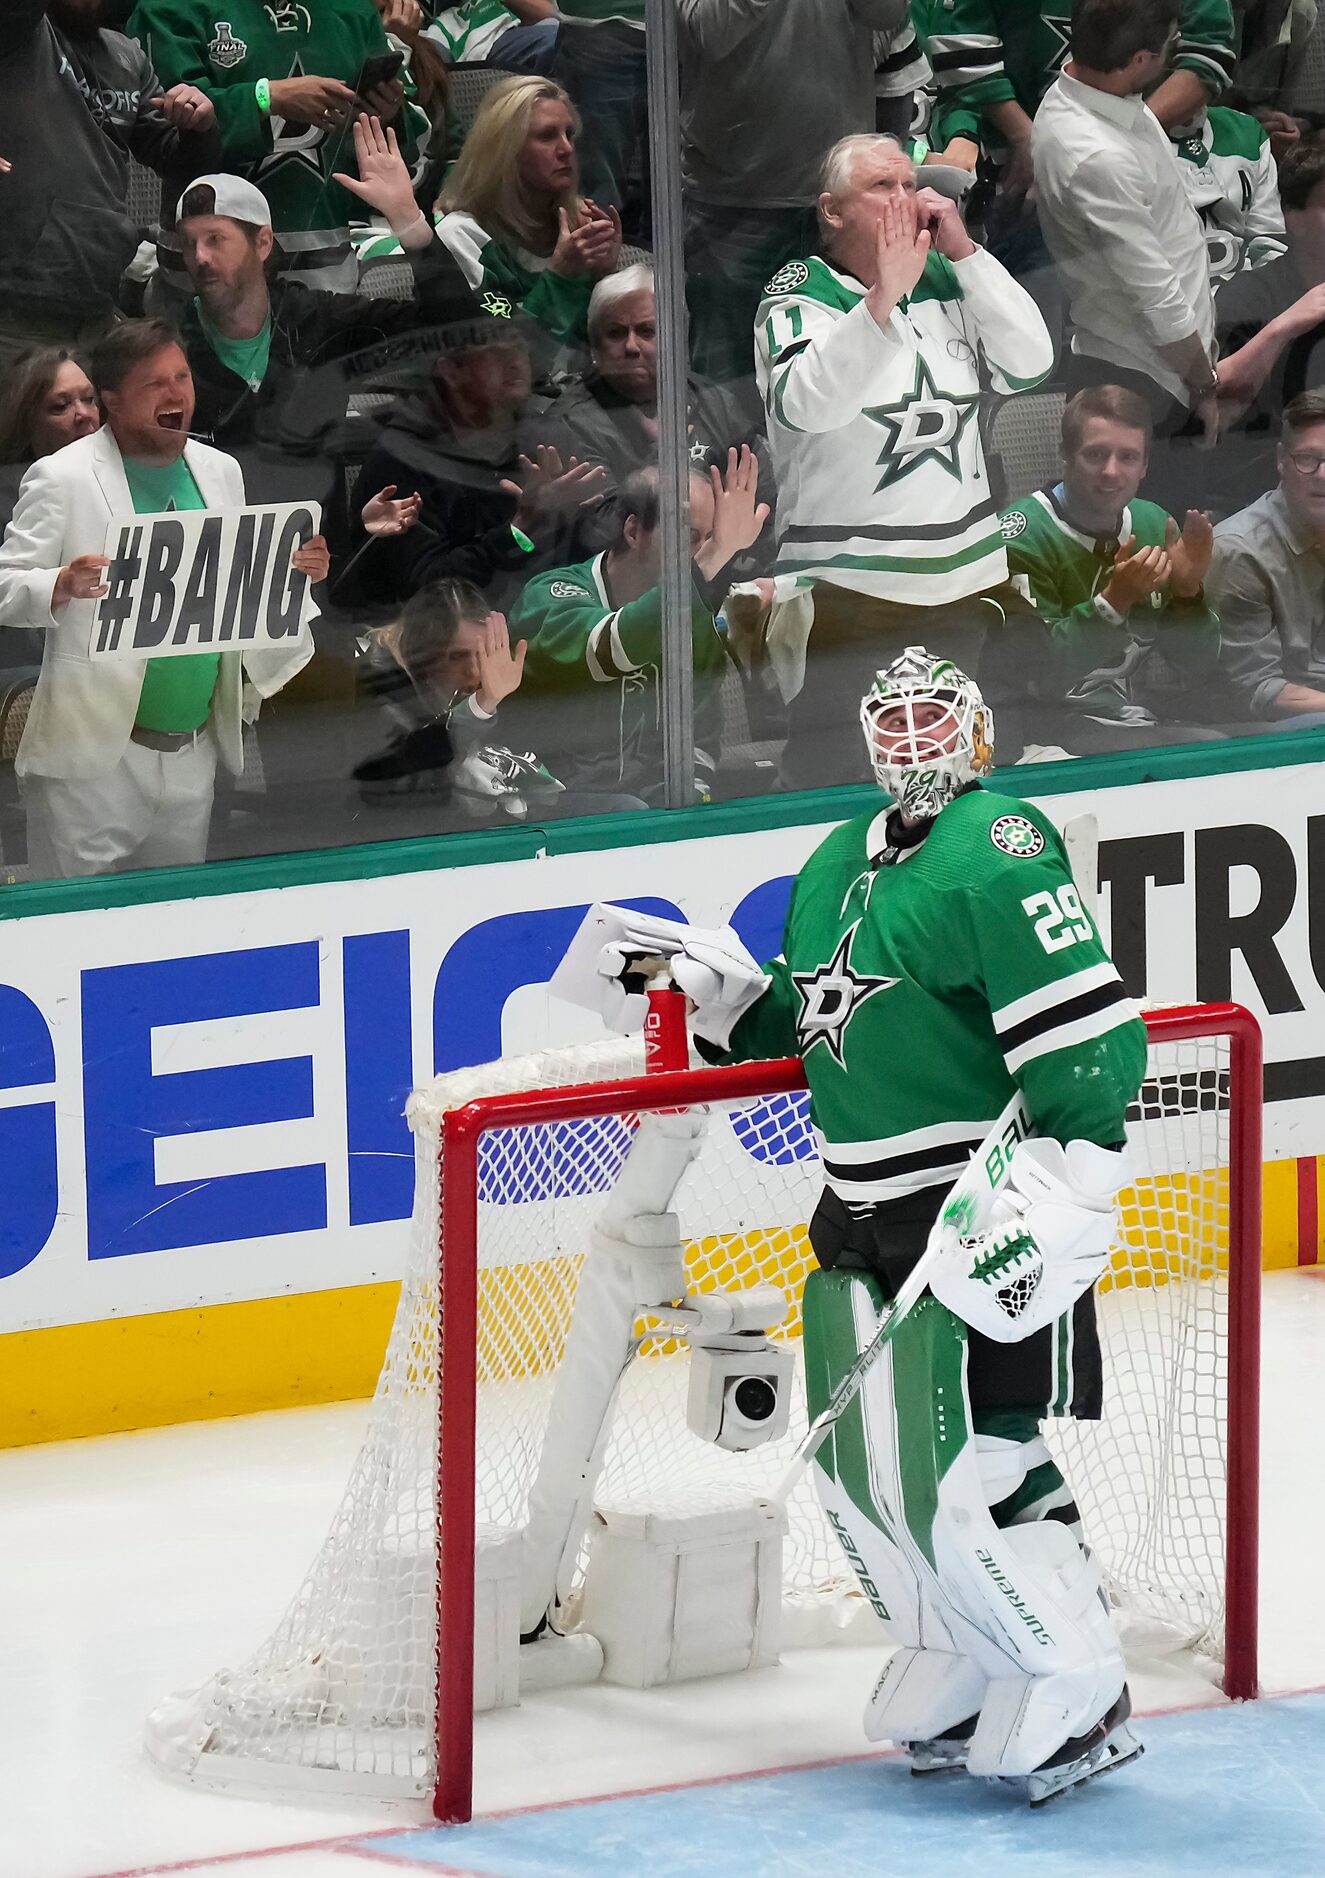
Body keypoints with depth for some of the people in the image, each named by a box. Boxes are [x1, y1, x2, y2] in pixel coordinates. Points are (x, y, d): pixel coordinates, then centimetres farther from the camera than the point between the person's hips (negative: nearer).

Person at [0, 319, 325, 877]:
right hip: (94, 761, -6)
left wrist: (294, 574, 1)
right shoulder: (61, 478, -7)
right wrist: (62, 586, -31)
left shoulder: (220, 471, 13)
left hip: (194, 754, 6)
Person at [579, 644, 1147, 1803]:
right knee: (861, 1464, 11)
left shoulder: (998, 853, -14)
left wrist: (1062, 1204, -25)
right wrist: (709, 982, 8)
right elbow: (809, 1024, 26)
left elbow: (1091, 1042, -21)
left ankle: (1076, 1700, 0)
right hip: (868, 1209, 9)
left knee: (965, 1468, -13)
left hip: (990, 1213, -9)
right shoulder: (841, 865, 14)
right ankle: (958, 1679, 27)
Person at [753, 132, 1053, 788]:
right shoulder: (800, 295, -2)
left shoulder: (944, 281, 14)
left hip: (968, 584, 5)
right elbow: (807, 404, -21)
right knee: (838, 777, -11)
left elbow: (1029, 363, 2)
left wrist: (964, 251, -4)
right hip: (849, 590, -5)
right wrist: (882, 299, -33)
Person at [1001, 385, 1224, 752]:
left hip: (1155, 726, 7)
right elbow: (1034, 677, -17)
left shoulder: (1154, 525, 12)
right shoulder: (1024, 535, -9)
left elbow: (1197, 668, 13)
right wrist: (1113, 601, -25)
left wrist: (1188, 593, -6)